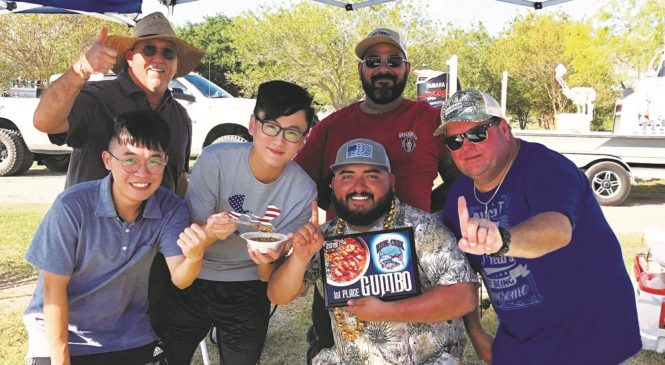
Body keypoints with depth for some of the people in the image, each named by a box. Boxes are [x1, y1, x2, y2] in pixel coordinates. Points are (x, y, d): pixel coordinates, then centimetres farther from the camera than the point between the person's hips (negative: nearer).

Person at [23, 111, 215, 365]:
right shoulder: (72, 206, -23)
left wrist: (194, 257, -45)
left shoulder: (171, 209, -15)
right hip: (59, 332, -3)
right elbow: (54, 288, -16)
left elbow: (179, 279, -22)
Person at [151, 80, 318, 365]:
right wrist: (211, 230, -38)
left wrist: (267, 261, -36)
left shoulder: (303, 192, -17)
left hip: (248, 290, 1)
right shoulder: (215, 159, -21)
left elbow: (268, 278, -12)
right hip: (193, 279, 0)